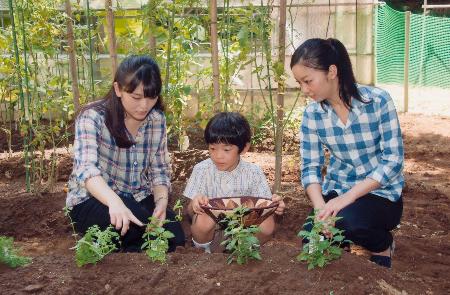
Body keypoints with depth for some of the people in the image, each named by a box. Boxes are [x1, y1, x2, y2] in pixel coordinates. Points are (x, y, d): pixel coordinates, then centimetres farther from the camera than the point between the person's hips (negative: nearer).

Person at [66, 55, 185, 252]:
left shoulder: (157, 119, -3)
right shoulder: (93, 117, -18)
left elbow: (159, 171, 1)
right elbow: (86, 168, -33)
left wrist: (161, 201, -21)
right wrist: (114, 201, -53)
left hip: (138, 199, 5)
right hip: (93, 200, -5)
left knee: (174, 237, -18)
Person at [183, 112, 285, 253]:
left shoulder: (253, 172, -6)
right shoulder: (202, 170, -8)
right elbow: (190, 211, -6)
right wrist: (195, 204, -31)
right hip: (212, 231, -1)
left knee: (267, 223, -26)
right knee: (203, 220, -32)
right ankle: (206, 247, -2)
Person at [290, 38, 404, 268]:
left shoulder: (378, 101, -16)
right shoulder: (312, 113, -5)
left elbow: (393, 159, -17)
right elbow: (310, 167, -5)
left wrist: (348, 197, -26)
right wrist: (320, 207, -25)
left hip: (381, 192, -3)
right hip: (336, 190, 3)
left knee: (348, 220, -33)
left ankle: (383, 244, 1)